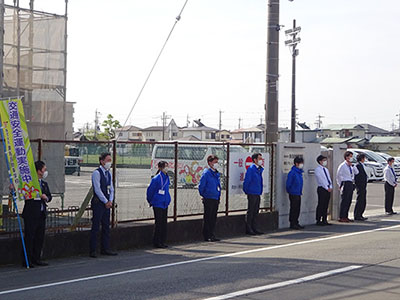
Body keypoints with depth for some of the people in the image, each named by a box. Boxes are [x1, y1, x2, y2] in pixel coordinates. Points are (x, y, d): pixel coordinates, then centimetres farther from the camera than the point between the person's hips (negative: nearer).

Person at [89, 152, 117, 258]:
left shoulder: (108, 173, 14)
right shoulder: (97, 173, -11)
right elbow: (97, 189, -15)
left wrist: (110, 201, 0)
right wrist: (106, 202, -13)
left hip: (106, 203, 8)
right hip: (98, 202, -8)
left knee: (106, 226, 10)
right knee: (95, 227, -6)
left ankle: (105, 249, 16)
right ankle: (92, 251, -3)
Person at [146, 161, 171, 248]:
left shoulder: (167, 177, 8)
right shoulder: (156, 178, -15)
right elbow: (150, 190, -8)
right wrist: (150, 201, 2)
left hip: (165, 204, 7)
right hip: (157, 204, -7)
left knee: (164, 223, 9)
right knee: (158, 223, -4)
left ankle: (162, 241, 16)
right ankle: (156, 242, 3)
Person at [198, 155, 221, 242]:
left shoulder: (217, 173, 13)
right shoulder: (206, 173, -11)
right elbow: (201, 186, -10)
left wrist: (218, 196, 17)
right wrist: (203, 195, -2)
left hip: (216, 199, 7)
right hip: (208, 199, -7)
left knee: (213, 218, 11)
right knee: (208, 218, -1)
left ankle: (212, 235, 18)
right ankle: (207, 236, 4)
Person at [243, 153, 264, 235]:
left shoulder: (260, 169, 12)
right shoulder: (251, 169, -12)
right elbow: (246, 181, -11)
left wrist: (260, 192, 17)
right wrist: (246, 191, -4)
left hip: (258, 194, 8)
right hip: (252, 194, -8)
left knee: (255, 212, 11)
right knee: (250, 212, -2)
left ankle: (254, 228, 17)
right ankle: (248, 229, 3)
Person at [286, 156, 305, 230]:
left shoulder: (300, 172, 11)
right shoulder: (292, 172, -16)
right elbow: (288, 184, -14)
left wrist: (300, 192, 17)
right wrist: (290, 191, -4)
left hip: (298, 194, 8)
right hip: (293, 194, -8)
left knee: (297, 210, 12)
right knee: (294, 209, -4)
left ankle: (296, 223, 20)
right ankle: (292, 224, 2)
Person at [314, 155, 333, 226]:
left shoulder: (326, 169, 18)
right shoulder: (318, 169, -7)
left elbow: (329, 179, 15)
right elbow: (321, 180, -13)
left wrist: (330, 187, 0)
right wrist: (327, 188, -14)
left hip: (328, 189, 8)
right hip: (322, 189, -7)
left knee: (326, 205, 8)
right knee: (321, 205, -6)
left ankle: (324, 220, 11)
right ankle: (318, 220, -3)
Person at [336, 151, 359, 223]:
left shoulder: (350, 166, 15)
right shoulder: (342, 166, -7)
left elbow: (356, 172, 9)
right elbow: (338, 176, -4)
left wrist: (352, 165, -1)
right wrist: (340, 185, -3)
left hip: (351, 184, 8)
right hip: (345, 184, -8)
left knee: (349, 201, 8)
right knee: (344, 201, -9)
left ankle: (346, 217, 14)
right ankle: (341, 217, -7)